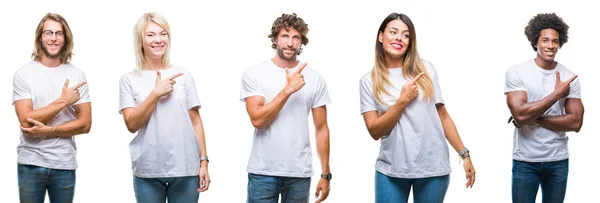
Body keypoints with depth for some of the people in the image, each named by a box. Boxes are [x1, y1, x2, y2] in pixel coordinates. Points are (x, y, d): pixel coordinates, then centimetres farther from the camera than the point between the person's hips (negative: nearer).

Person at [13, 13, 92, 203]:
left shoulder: (77, 75, 2)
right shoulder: (23, 74, -3)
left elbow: (85, 124, -3)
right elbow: (26, 121, -12)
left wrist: (47, 131, -13)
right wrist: (62, 101, -15)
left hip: (65, 165, 2)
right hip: (30, 164, -1)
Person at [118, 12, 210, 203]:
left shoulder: (183, 75, 5)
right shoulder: (129, 80, 3)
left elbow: (195, 121, 6)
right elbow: (132, 124, -5)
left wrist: (203, 160, 1)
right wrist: (156, 94, -13)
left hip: (185, 168, 1)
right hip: (147, 171, -1)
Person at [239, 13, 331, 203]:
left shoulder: (315, 79, 3)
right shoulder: (254, 74, -2)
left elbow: (321, 128, 5)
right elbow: (257, 120, -12)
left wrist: (325, 174, 2)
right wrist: (288, 89, -17)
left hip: (300, 174, 2)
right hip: (263, 172, -1)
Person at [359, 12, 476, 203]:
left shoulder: (425, 69, 4)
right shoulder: (369, 81, 1)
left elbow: (443, 115, 6)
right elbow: (375, 131, -4)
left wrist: (464, 154, 3)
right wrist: (402, 101, -12)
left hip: (433, 166, 1)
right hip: (391, 169, -1)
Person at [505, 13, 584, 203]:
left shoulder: (569, 78, 1)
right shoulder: (517, 72, -7)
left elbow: (575, 122, -6)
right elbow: (520, 114, -19)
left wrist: (533, 118, -14)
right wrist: (557, 93, -15)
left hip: (558, 161, 3)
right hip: (525, 161, -3)